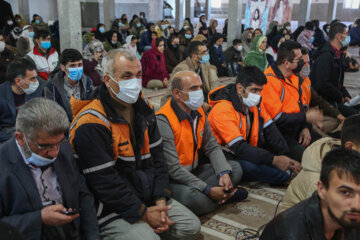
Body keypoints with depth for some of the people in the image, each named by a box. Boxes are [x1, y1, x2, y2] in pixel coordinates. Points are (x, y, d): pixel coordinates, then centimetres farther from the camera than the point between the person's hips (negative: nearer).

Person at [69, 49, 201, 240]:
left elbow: (157, 156, 7)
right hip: (112, 209, -7)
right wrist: (143, 213, -16)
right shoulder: (91, 124, -21)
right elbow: (104, 182, -21)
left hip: (149, 198, 7)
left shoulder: (143, 108, 4)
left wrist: (160, 200, -3)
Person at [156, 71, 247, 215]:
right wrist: (209, 190, -24)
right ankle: (224, 198, -8)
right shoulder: (163, 121, -24)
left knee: (235, 168, 1)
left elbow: (212, 146, 7)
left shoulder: (198, 112, 2)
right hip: (172, 180, -7)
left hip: (195, 171, 7)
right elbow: (172, 169, -25)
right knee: (189, 195, -36)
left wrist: (224, 173, -13)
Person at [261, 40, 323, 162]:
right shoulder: (270, 80, -20)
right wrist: (306, 117, -14)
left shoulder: (293, 76, 11)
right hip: (277, 134, -9)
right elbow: (276, 117, -23)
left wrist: (305, 127, 3)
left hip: (295, 129, 9)